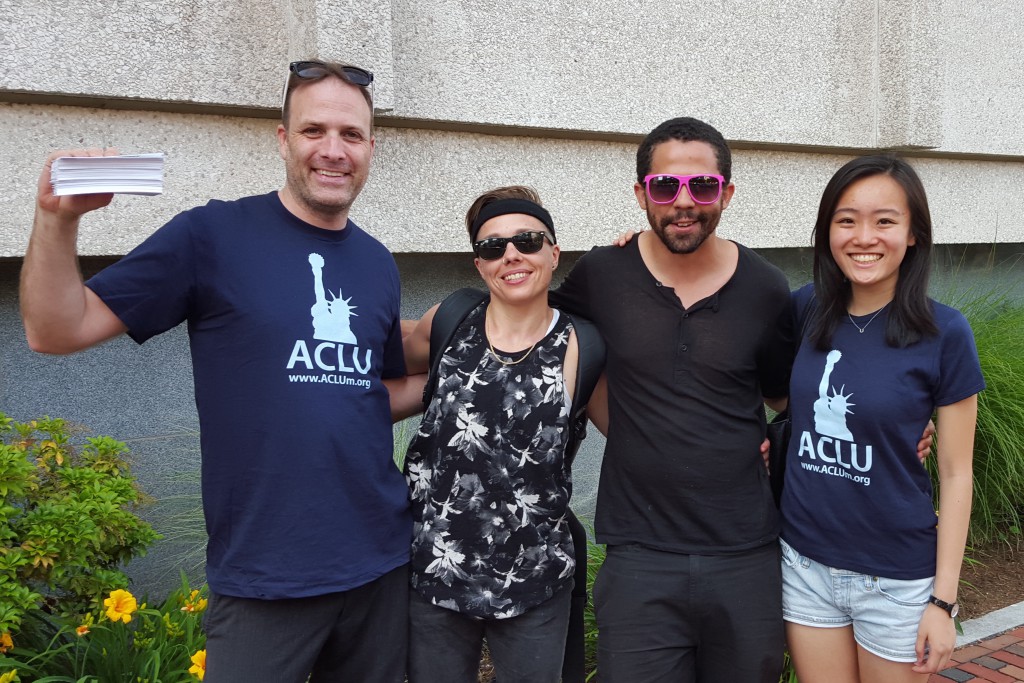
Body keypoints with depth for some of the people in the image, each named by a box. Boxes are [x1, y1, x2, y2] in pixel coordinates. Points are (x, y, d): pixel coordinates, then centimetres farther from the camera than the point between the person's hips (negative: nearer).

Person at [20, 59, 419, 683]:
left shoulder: (378, 264, 7)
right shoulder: (213, 236, -7)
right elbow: (57, 332, -7)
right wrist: (57, 217, -22)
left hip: (382, 563, 5)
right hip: (264, 577, -4)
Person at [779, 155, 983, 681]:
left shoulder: (944, 333, -12)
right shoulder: (806, 309, -4)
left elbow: (955, 474, -7)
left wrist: (943, 600, -7)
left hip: (897, 579, -3)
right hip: (805, 564, 3)